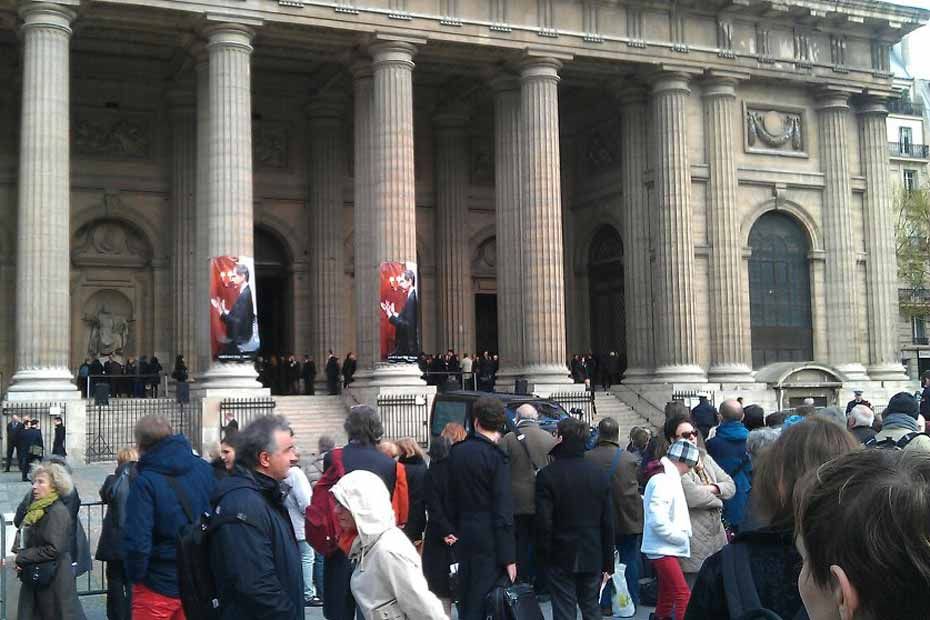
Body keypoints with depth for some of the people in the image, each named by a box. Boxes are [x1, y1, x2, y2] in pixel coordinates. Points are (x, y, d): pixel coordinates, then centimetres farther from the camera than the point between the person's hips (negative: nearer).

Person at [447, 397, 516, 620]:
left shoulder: (456, 452, 6)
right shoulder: (495, 456, -13)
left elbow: (451, 497, 9)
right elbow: (503, 510, -16)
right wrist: (508, 557, -13)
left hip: (463, 535, 6)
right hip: (489, 541, -6)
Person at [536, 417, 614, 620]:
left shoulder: (547, 475, -13)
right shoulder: (599, 474, 2)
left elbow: (543, 522, -15)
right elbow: (608, 522, 4)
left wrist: (543, 556, -2)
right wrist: (608, 562, 11)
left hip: (561, 557, -4)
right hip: (593, 557, 4)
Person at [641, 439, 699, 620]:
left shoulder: (670, 479, 14)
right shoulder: (662, 481, -17)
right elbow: (658, 520, -24)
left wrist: (683, 535, 9)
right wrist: (682, 537, -14)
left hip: (667, 548, 10)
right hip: (662, 548, -10)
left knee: (667, 595, 15)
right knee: (683, 593, -16)